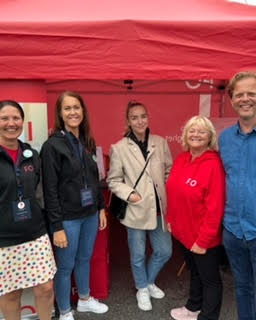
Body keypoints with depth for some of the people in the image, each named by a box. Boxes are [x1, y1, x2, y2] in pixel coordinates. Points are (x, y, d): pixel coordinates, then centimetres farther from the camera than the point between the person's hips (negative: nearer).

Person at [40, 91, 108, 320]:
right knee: (65, 266, 10)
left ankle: (85, 299, 44)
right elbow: (50, 190, -15)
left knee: (85, 259, 22)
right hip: (68, 218, -6)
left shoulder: (88, 142, 5)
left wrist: (101, 208, 11)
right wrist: (57, 226, -16)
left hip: (90, 214, 6)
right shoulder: (52, 145, -15)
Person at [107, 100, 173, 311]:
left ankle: (150, 282, 44)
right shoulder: (119, 148, -9)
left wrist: (170, 196, -1)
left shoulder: (161, 143, 0)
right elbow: (113, 181, -4)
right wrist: (129, 193, -19)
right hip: (136, 209, -3)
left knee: (164, 251, 15)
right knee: (138, 255, 14)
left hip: (159, 207, 3)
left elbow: (169, 171, 9)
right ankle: (142, 289, 42)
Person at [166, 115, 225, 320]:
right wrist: (170, 218, 8)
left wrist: (203, 240, -19)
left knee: (210, 278, 15)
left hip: (203, 237, -7)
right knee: (194, 272, 27)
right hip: (184, 231, 7)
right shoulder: (181, 160, 1)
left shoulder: (213, 164, -21)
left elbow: (215, 207, -22)